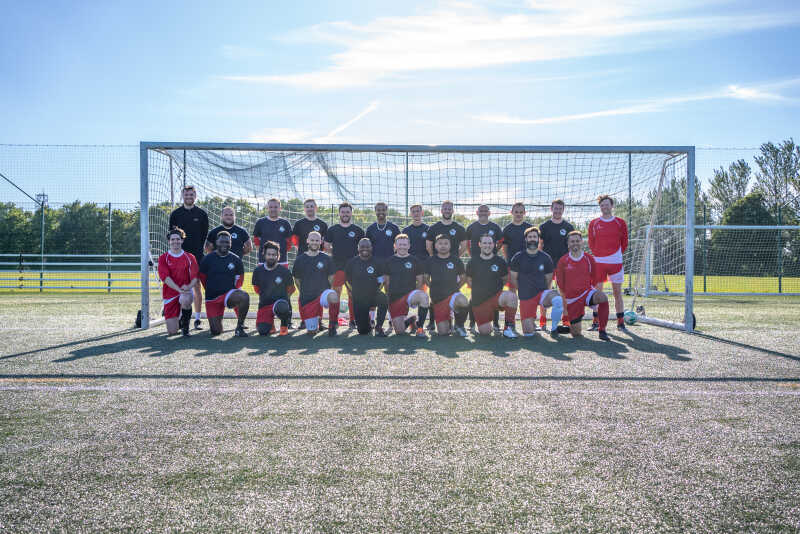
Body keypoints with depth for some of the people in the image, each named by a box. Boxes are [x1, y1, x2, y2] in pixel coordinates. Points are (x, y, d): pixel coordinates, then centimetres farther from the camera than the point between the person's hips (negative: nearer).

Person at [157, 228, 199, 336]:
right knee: (172, 332, -7)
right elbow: (165, 277, -10)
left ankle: (185, 324, -8)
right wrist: (179, 289, -24)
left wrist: (188, 286, -25)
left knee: (185, 300, -41)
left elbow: (195, 277, -3)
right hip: (170, 294, 0)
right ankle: (177, 322, 33)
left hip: (186, 292, 0)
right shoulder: (163, 258, 3)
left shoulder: (189, 257, 5)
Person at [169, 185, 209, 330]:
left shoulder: (202, 214, 7)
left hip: (197, 255, -1)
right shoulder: (175, 214, 8)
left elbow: (205, 235, 8)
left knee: (197, 287, 0)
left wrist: (198, 250, 1)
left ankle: (197, 319, 5)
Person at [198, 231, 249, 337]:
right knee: (216, 331, -2)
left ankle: (239, 327, -19)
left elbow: (240, 278, 15)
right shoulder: (208, 259, -1)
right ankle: (217, 319, 38)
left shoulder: (235, 259, 2)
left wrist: (234, 291, 9)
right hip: (212, 297, 0)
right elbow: (202, 277, 12)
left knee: (244, 297, -36)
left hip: (229, 293, 0)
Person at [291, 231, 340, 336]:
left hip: (323, 292, -1)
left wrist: (325, 290, 3)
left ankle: (332, 325, -16)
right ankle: (317, 320, 37)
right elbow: (297, 280, 12)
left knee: (334, 297, -40)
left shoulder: (326, 258, 3)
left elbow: (331, 278, 11)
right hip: (306, 298, 1)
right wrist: (305, 291, 7)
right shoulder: (300, 259, 4)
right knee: (311, 332, 0)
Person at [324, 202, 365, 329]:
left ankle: (353, 320, 8)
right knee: (336, 294, -2)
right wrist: (337, 252, 2)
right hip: (337, 266, 0)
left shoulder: (358, 230, 10)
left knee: (353, 294, 1)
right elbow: (326, 247, 13)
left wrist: (356, 255, 1)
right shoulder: (332, 230, 10)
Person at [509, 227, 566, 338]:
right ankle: (532, 320, 30)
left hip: (542, 292, 1)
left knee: (558, 300, -34)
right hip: (525, 297, -1)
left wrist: (545, 295, 9)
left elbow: (549, 279, 11)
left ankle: (554, 329, -13)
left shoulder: (545, 258, 2)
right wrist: (523, 292, 8)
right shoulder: (518, 258, -1)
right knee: (528, 333, -6)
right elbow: (514, 278, 6)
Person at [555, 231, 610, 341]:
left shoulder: (589, 259, 1)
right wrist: (566, 297, 7)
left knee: (603, 297, -36)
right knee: (576, 334, -3)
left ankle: (602, 331, -24)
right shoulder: (563, 261, -2)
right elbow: (560, 282, 6)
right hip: (571, 298, 0)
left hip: (587, 292, 1)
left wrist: (589, 289, 7)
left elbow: (595, 278, 11)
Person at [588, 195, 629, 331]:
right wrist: (598, 255, 5)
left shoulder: (620, 223, 4)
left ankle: (620, 322, 8)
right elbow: (591, 243, 11)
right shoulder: (593, 223, 5)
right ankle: (596, 321, 7)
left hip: (616, 262, 0)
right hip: (598, 262, 0)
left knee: (617, 293, 3)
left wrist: (617, 255, 5)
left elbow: (624, 243, 10)